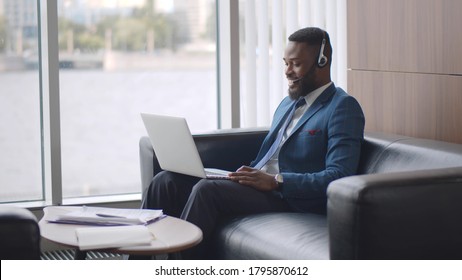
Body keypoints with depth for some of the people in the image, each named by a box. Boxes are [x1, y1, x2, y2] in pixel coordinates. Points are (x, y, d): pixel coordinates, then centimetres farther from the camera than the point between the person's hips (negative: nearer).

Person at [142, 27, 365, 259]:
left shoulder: (343, 108, -5)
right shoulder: (288, 103, 23)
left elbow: (338, 177, -16)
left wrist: (275, 181, -21)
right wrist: (245, 174, 3)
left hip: (290, 201, -8)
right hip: (258, 185, 8)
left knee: (206, 189, -29)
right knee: (166, 181, -7)